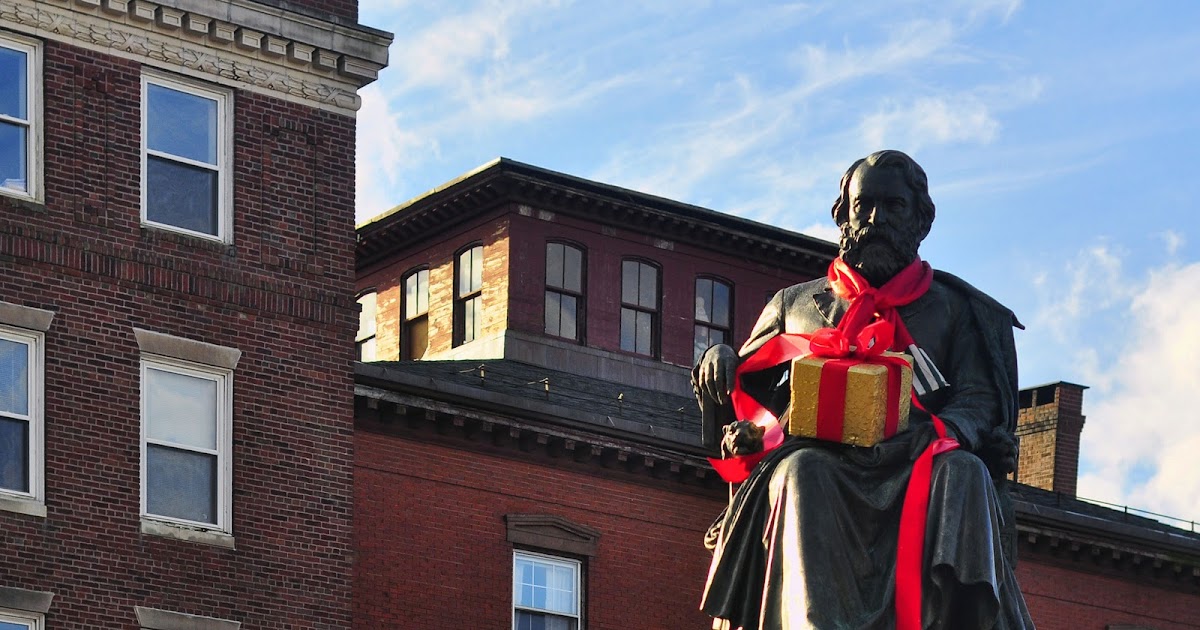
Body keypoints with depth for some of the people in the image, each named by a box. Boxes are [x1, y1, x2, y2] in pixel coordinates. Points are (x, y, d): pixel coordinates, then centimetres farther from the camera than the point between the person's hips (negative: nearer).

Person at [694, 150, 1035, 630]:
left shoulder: (952, 309, 26)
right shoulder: (795, 304, 30)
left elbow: (980, 398, 12)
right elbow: (743, 394, 29)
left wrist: (946, 429, -12)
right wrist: (718, 363, 4)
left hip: (915, 465, 0)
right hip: (822, 460, 0)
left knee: (963, 471, -34)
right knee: (801, 471, -36)